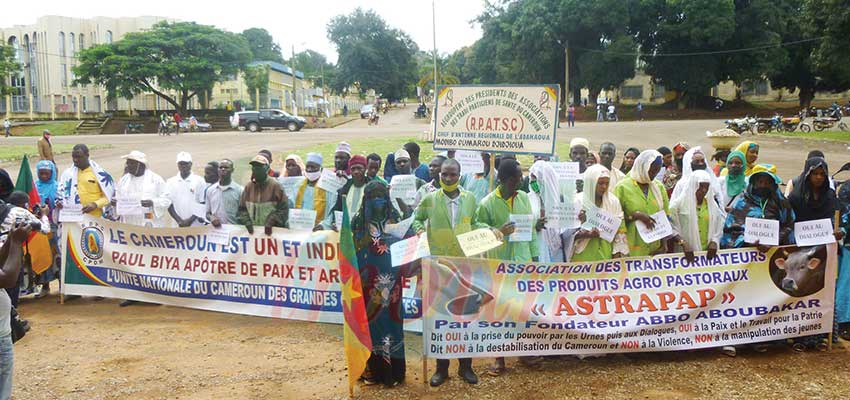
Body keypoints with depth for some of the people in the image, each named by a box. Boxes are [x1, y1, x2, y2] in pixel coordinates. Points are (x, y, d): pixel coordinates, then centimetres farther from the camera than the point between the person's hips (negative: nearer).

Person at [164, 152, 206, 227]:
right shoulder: (170, 182, 9)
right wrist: (179, 220, -8)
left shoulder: (199, 181, 2)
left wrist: (191, 220, -10)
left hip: (196, 225, -2)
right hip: (177, 225, 2)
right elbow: (168, 203, 3)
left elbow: (202, 204, -1)